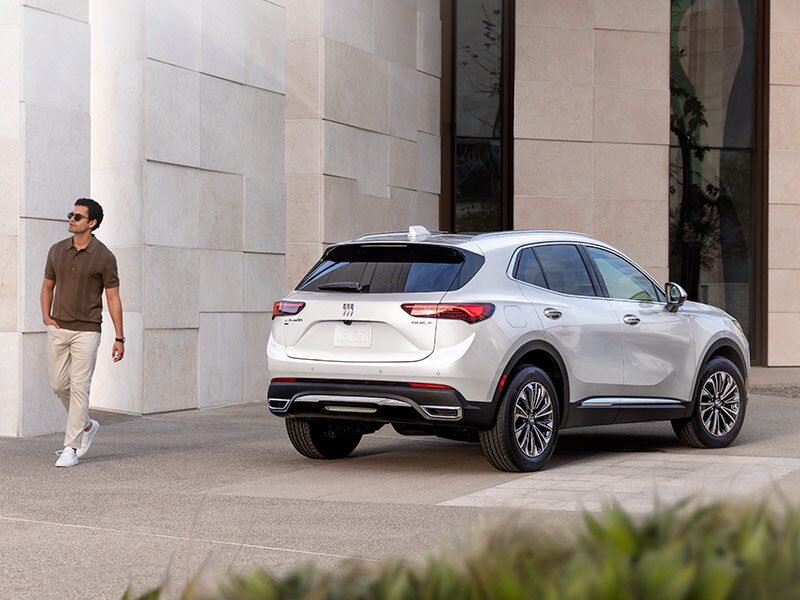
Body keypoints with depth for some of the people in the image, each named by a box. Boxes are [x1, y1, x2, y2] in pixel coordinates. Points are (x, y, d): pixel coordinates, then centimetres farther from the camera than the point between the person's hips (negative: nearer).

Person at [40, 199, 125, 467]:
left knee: (79, 388, -7)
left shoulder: (104, 257, -7)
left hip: (86, 331, -5)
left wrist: (119, 338, -6)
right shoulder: (57, 250, 5)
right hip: (58, 329, 5)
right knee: (59, 385, 9)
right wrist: (46, 316, 2)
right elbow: (48, 286, 18)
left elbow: (113, 298, -4)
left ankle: (71, 448, -3)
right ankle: (87, 425, 32)